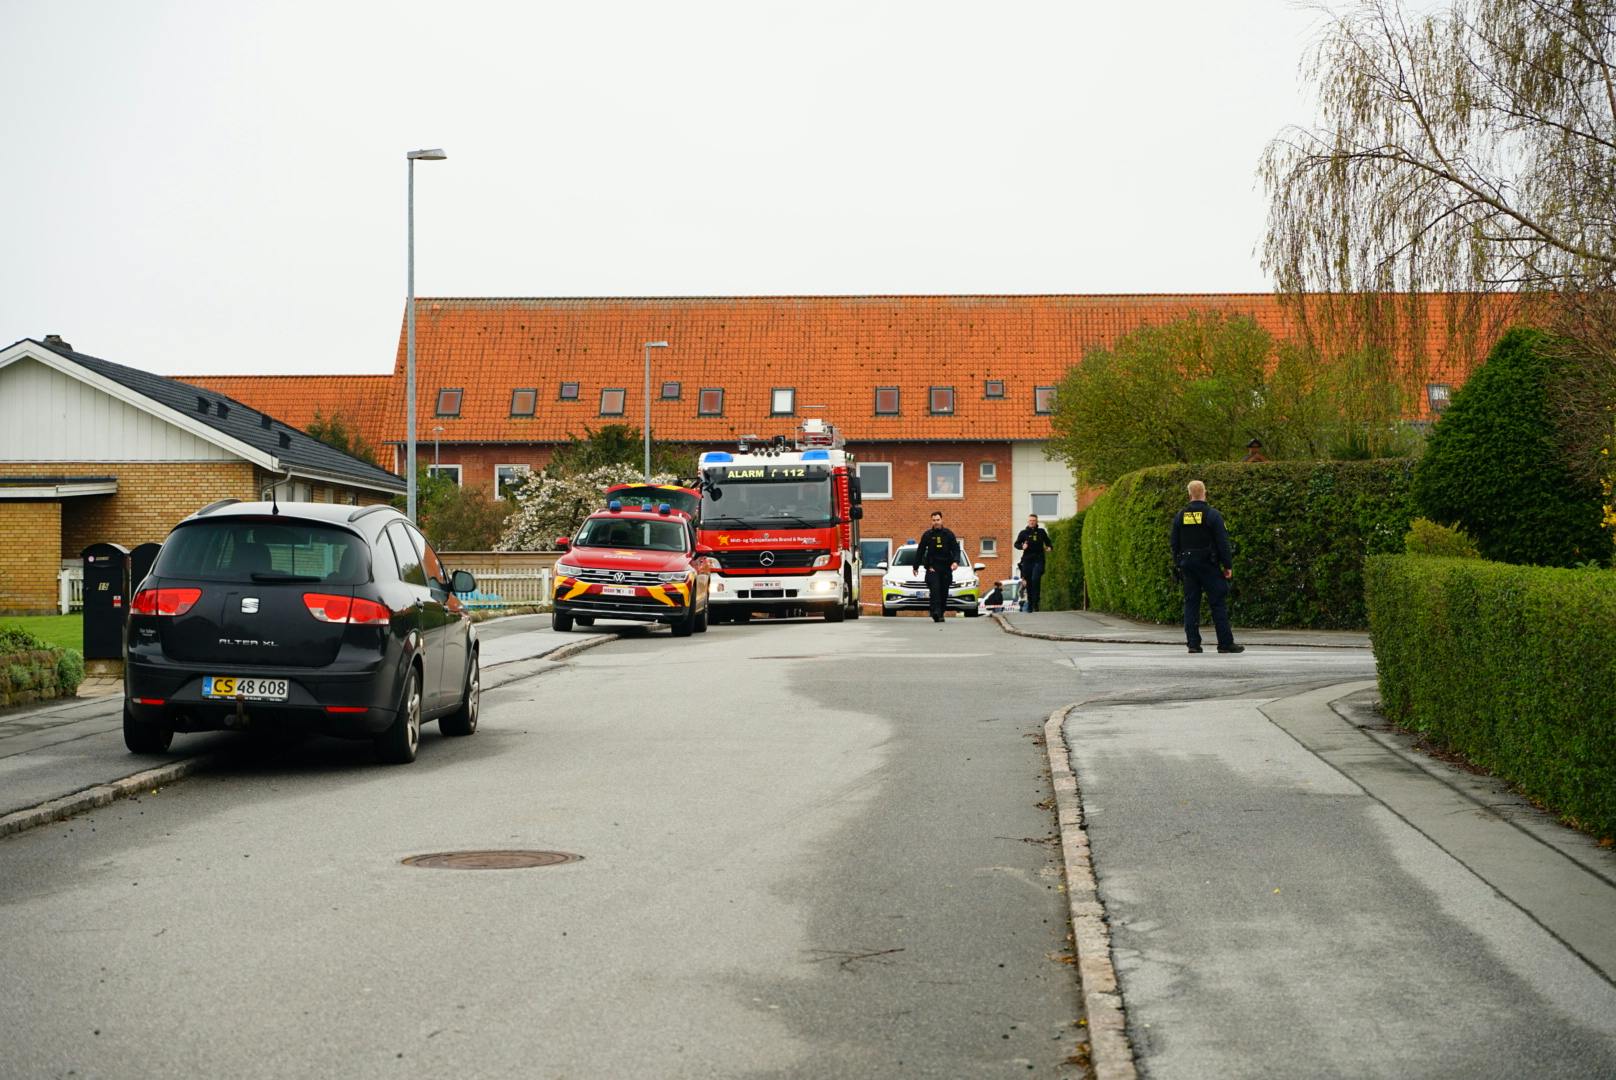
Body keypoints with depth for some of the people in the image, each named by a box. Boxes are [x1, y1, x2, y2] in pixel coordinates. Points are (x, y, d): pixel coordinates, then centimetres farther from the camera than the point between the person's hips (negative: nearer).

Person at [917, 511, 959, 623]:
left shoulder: (948, 534, 6)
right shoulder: (927, 535, 5)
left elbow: (956, 549, 4)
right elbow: (920, 551, 12)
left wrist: (956, 561, -15)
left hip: (946, 567, 2)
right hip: (932, 567, -2)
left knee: (944, 592, 5)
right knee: (935, 590, -17)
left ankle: (941, 613, 16)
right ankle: (936, 612, -27)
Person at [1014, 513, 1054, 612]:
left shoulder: (1041, 532, 11)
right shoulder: (1023, 533, 9)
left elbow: (1048, 542, 19)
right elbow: (1016, 544, 9)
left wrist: (1049, 547, -3)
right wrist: (1022, 546, -12)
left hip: (1038, 559, -1)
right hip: (1027, 560, 1)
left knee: (1035, 579, -17)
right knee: (1029, 582, 3)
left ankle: (1035, 603, -14)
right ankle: (1029, 603, 13)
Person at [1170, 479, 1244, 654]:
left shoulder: (1180, 516, 5)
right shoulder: (1212, 515, -7)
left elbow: (1174, 543, 9)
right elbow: (1222, 542, -8)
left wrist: (1177, 565, 17)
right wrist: (1228, 566, -2)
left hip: (1187, 565, 4)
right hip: (1209, 565, -4)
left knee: (1191, 603, 7)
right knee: (1218, 602, 0)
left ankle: (1193, 643, 2)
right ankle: (1225, 643, -1)